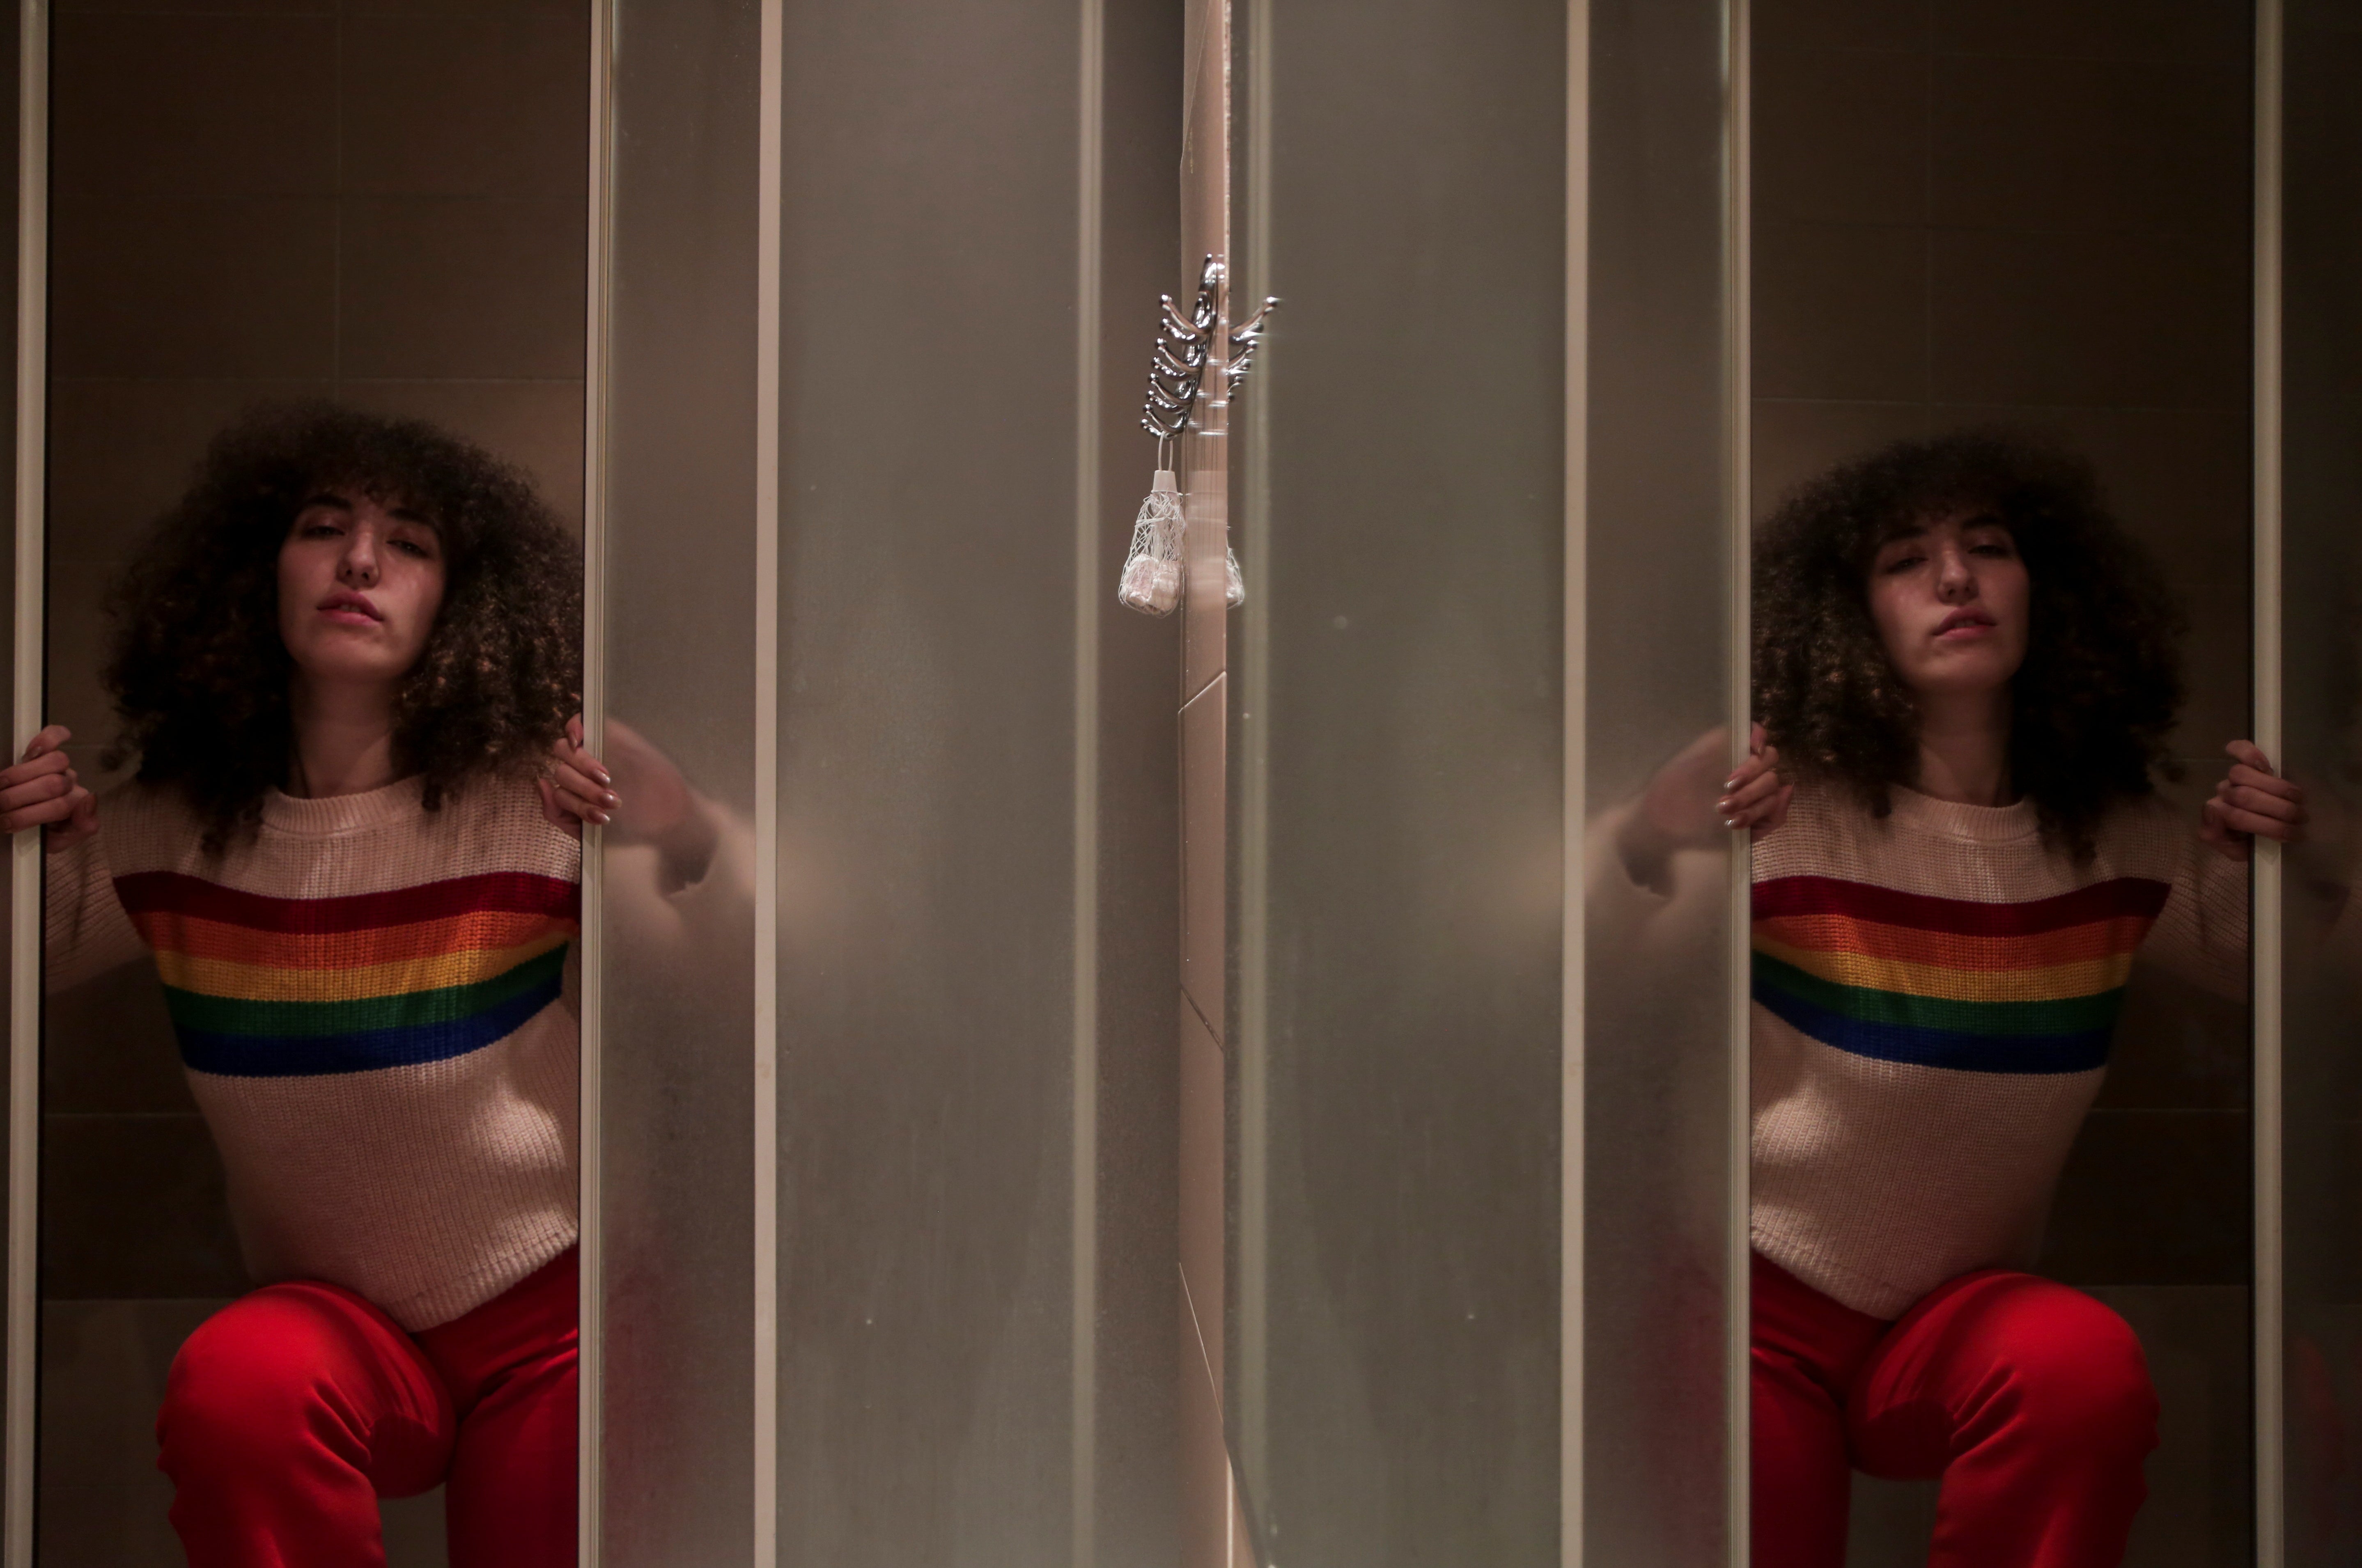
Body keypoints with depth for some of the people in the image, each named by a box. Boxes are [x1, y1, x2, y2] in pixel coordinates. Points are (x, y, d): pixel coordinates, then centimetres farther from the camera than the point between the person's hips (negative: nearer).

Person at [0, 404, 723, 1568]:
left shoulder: (547, 805, -11)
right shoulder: (174, 835, -1)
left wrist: (683, 850, -27)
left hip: (550, 1316, -1)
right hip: (336, 1322, 1)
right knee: (236, 1385, -30)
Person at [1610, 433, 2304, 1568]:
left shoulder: (2118, 837, 1)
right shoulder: (1778, 799, -12)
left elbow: (2247, 962, 19)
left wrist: (2275, 861, -3)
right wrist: (1642, 848, -35)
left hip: (1960, 1306, 3)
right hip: (1762, 1301, -3)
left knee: (2088, 1367, -29)